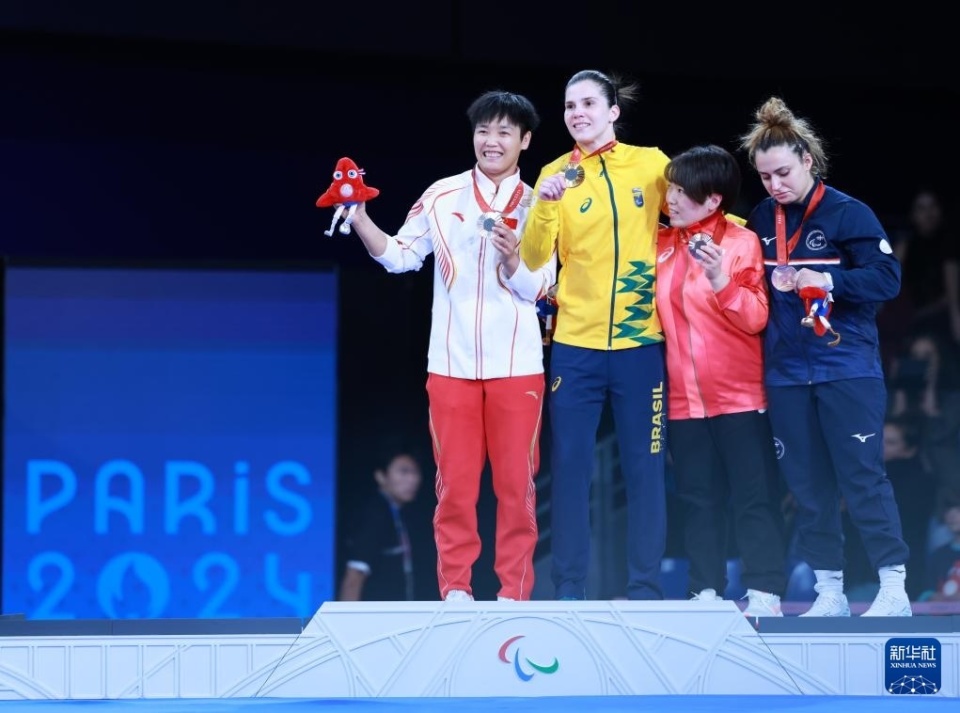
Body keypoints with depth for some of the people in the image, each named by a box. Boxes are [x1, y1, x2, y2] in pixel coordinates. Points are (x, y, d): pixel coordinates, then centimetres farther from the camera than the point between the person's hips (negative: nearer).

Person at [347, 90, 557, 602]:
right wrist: (360, 220, -10)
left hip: (517, 366, 0)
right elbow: (400, 256, 4)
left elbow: (537, 290, -1)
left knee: (516, 483, 1)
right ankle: (455, 589, 8)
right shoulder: (442, 197, 3)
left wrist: (512, 259, -21)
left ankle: (514, 593, 7)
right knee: (455, 482, 1)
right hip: (452, 364, 0)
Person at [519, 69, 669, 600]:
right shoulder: (556, 175, 1)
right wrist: (546, 206, -24)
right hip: (575, 344, 0)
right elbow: (533, 260, -8)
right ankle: (567, 590, 5)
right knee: (570, 467, 0)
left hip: (640, 341, 0)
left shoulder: (651, 164, 2)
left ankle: (645, 589, 8)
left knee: (644, 467, 2)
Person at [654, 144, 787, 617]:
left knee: (754, 497, -4)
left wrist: (720, 280, -27)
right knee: (699, 499, 6)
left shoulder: (741, 242, -6)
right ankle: (706, 592, 10)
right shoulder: (664, 245, 9)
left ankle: (763, 595, -3)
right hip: (685, 397, 5)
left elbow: (755, 319, -14)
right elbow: (658, 312, 21)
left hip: (739, 395, -5)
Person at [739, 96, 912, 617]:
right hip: (786, 373, 5)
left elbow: (887, 277, -11)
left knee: (862, 476, -7)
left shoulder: (847, 213, -6)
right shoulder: (760, 221, 9)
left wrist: (829, 281, -23)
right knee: (807, 484, 6)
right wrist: (771, 283, -3)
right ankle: (829, 591, 13)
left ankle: (894, 587, -2)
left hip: (847, 368, -5)